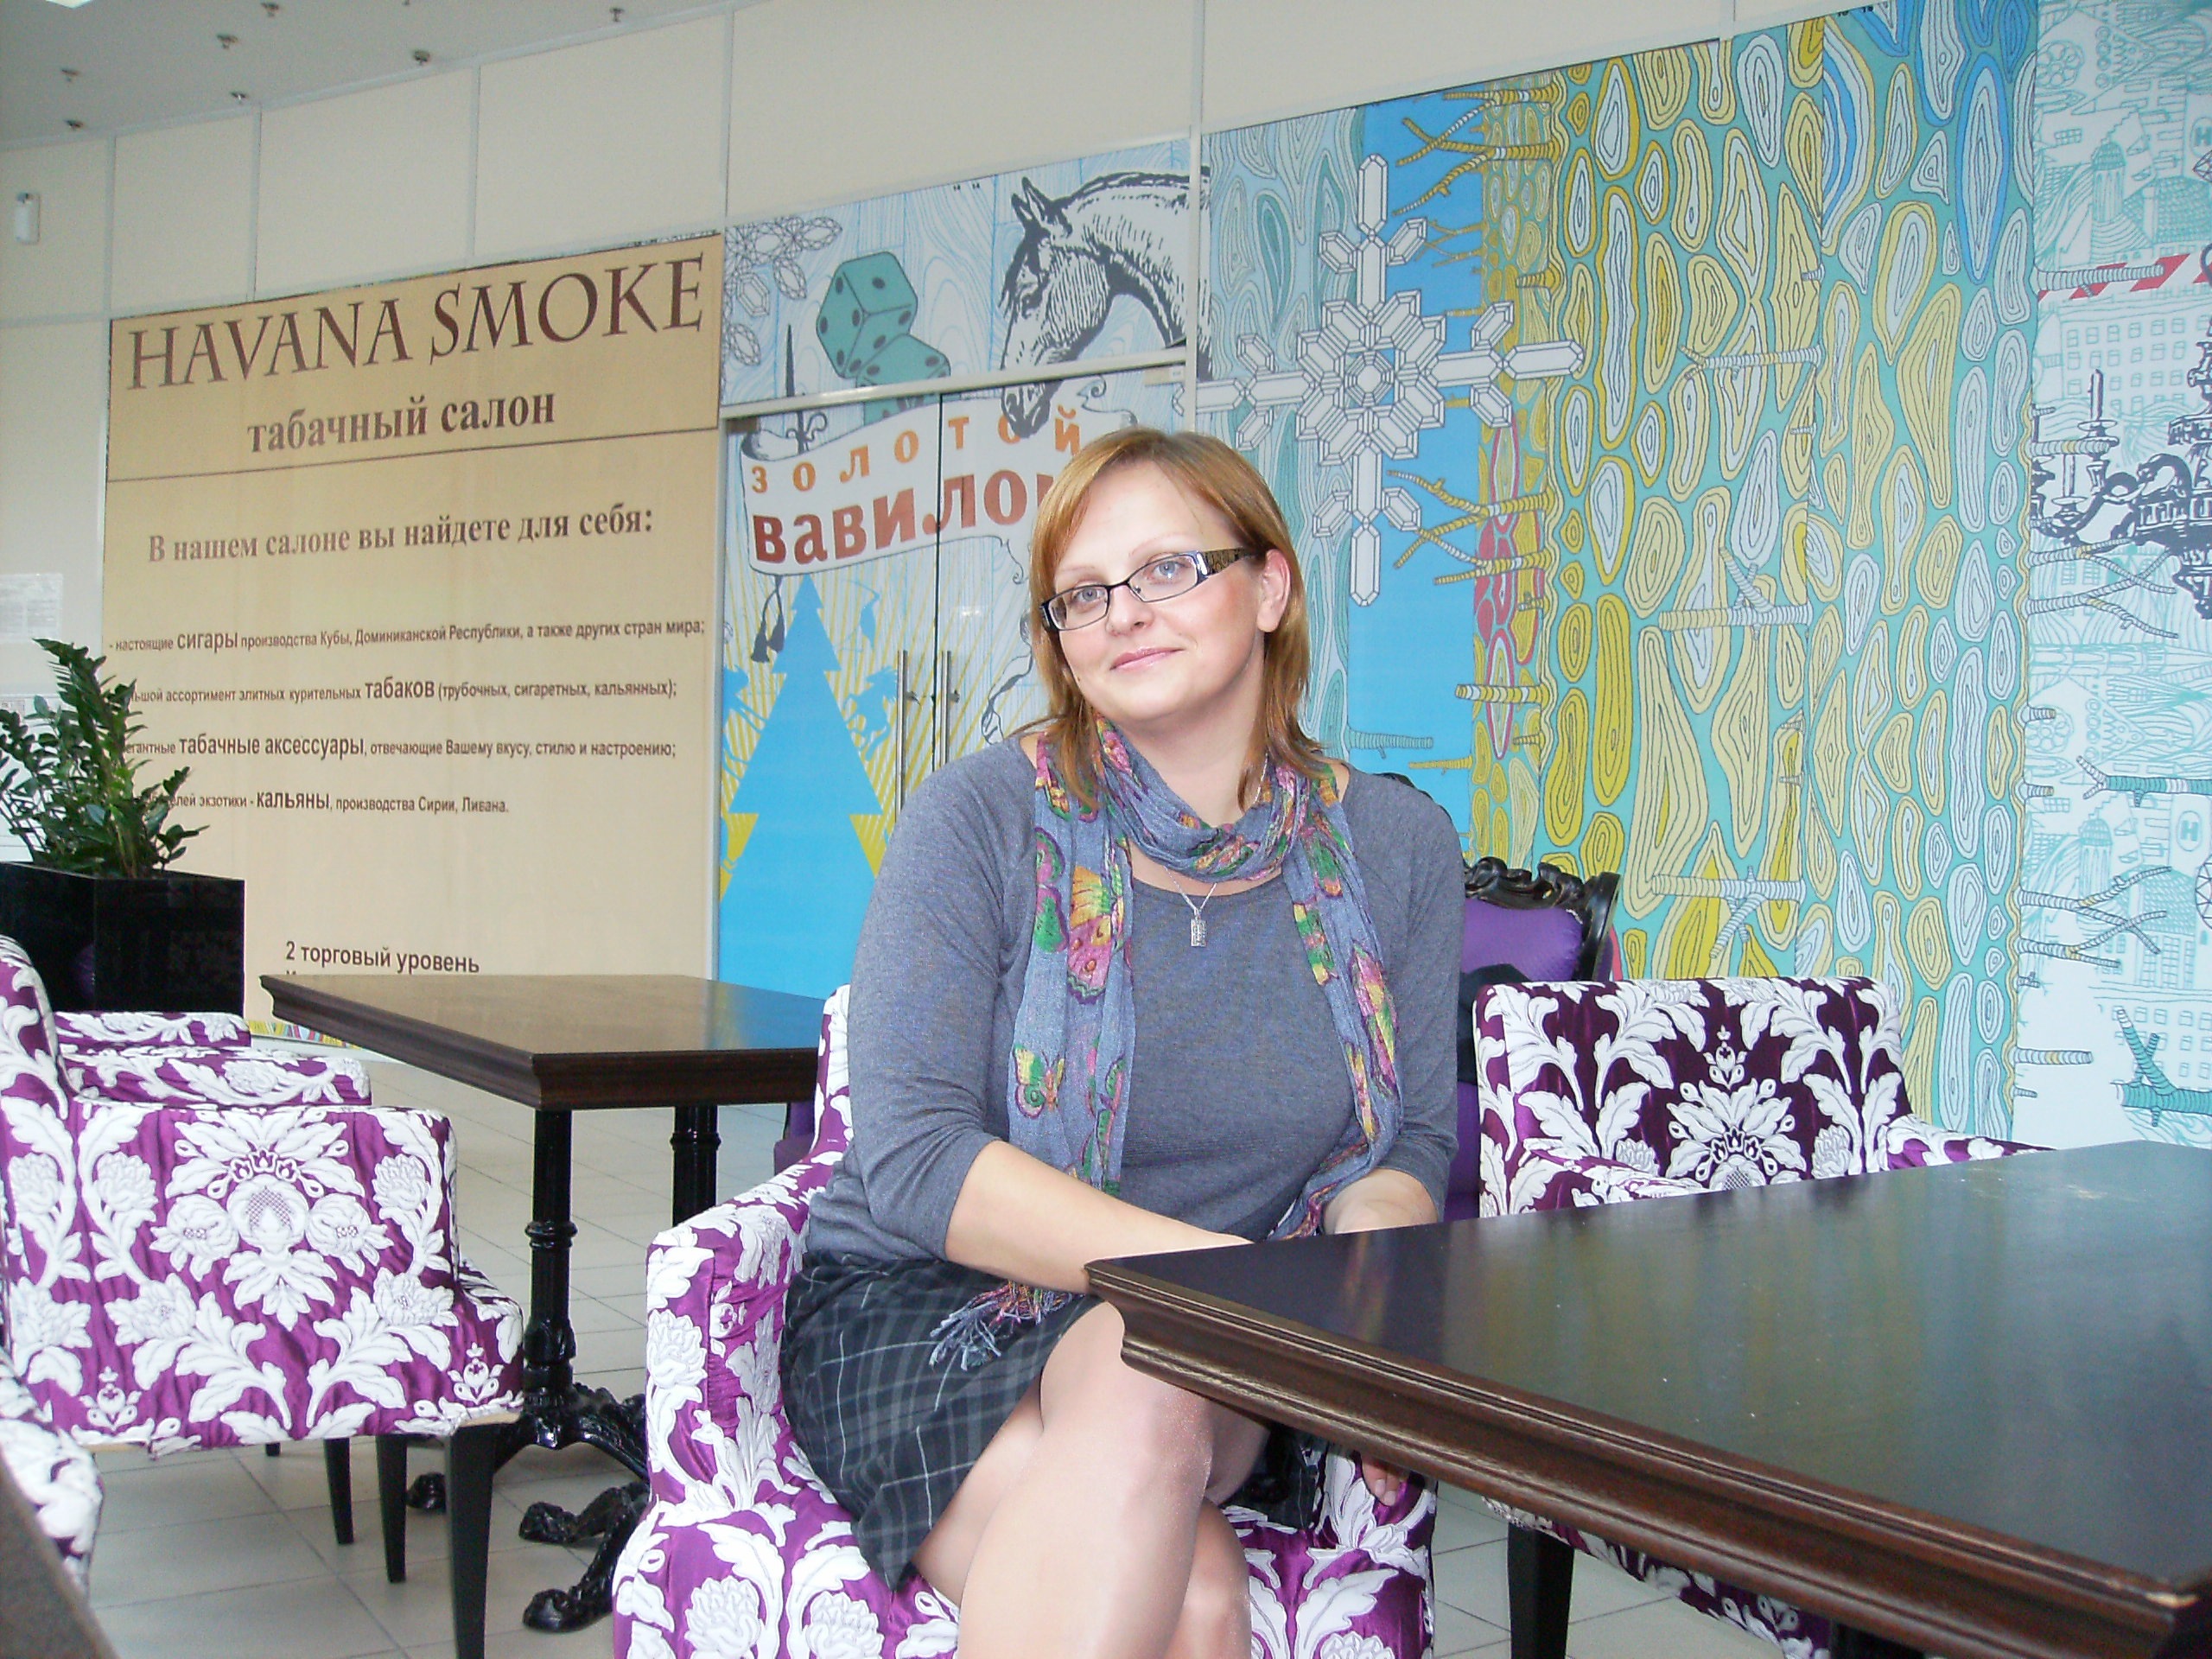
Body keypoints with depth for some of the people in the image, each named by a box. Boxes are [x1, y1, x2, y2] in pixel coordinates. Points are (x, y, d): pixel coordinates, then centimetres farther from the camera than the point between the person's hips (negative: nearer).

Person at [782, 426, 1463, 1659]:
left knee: (1149, 1381, -35)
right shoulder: (982, 820, -7)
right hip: (918, 1317, -2)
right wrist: (1233, 1271, -24)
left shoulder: (1393, 845, 4)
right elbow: (909, 1158, -15)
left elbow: (1408, 1145, 8)